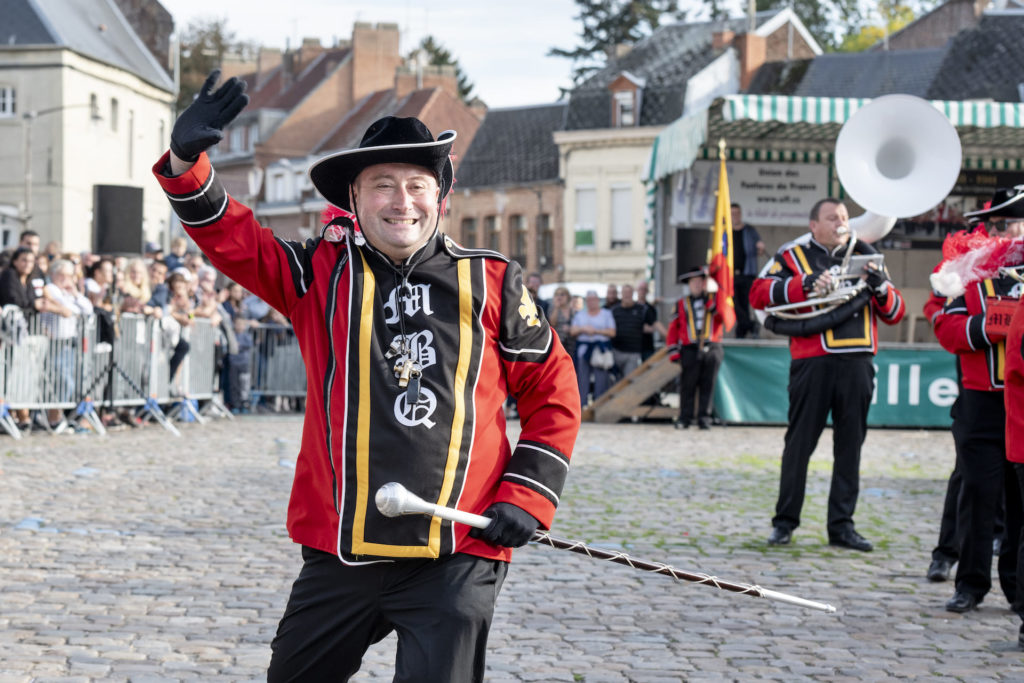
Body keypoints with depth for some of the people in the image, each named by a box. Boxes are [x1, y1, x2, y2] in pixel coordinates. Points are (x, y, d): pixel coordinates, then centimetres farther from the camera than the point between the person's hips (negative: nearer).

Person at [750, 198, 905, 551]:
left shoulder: (865, 256, 17)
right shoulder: (793, 255, 6)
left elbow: (895, 313, 17)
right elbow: (759, 293, -8)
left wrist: (880, 287, -5)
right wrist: (805, 284, -19)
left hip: (858, 361, 4)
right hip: (813, 363, -4)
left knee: (849, 446, 6)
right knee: (800, 442, 1)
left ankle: (842, 525, 13)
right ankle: (785, 521, 11)